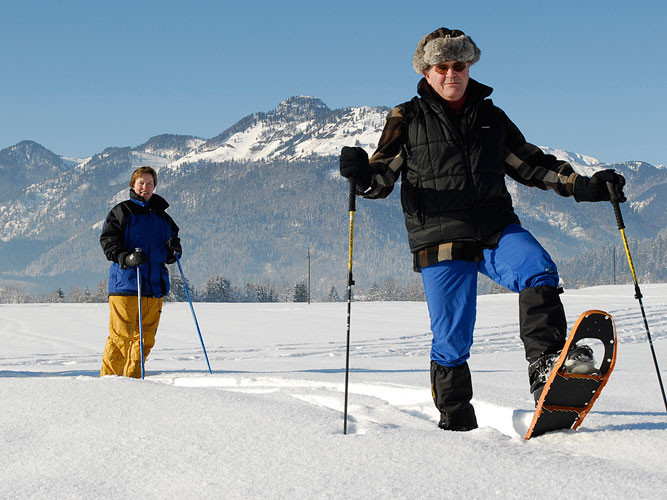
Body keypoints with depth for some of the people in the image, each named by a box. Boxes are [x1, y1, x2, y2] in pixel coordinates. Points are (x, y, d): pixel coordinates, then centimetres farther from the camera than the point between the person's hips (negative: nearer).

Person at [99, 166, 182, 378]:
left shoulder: (162, 216, 20)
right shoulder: (121, 212, 3)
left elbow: (169, 254, 25)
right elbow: (108, 241, -5)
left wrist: (174, 251, 1)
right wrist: (126, 257, -22)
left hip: (154, 286, 5)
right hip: (125, 284, -5)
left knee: (146, 338, 6)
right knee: (121, 336, -8)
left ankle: (132, 378, 17)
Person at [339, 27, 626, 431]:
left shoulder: (491, 117, 16)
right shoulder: (407, 120, 8)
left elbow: (530, 164, 21)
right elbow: (382, 178, 4)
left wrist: (583, 187, 11)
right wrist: (362, 174, -20)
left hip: (497, 230, 2)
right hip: (440, 242, -2)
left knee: (540, 272, -28)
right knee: (451, 340, -2)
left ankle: (545, 364, -31)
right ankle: (456, 425, 13)